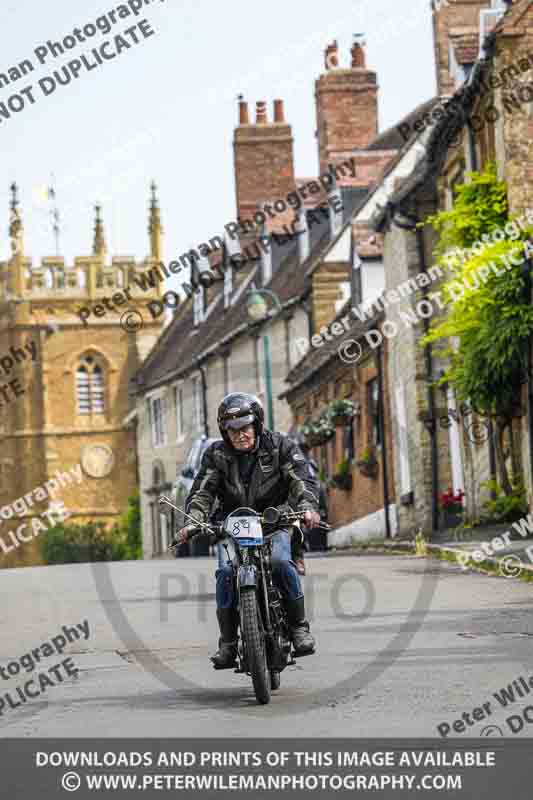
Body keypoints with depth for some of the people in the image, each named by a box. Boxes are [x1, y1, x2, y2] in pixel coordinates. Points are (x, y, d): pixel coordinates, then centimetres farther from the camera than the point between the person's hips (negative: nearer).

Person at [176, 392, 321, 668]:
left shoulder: (279, 446, -3)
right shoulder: (216, 454, 1)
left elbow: (302, 480, -12)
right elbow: (202, 492, -5)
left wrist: (308, 508, -32)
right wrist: (194, 521, -24)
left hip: (273, 521, -1)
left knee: (280, 562, -29)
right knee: (226, 571, -23)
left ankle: (299, 627, -12)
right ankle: (228, 641, -14)